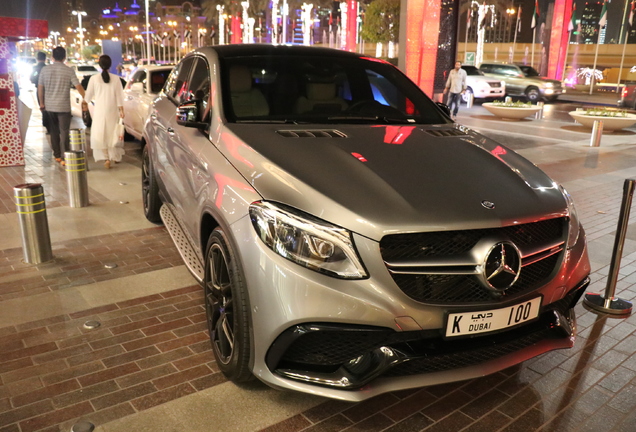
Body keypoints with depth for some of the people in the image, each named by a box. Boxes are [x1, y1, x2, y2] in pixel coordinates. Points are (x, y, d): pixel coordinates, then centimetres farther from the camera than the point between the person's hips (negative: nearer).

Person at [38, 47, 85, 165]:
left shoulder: (45, 70, 3)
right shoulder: (69, 71, -8)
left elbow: (40, 88, 7)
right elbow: (78, 87, -11)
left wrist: (41, 103, 17)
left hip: (49, 106, 4)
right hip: (63, 106, -4)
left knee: (54, 131, 15)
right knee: (64, 132, -1)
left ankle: (57, 155, 22)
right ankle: (64, 158, -6)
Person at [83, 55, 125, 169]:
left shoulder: (94, 78, -5)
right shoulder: (116, 79, -5)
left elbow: (89, 95, 4)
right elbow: (119, 96, -5)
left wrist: (84, 102, 24)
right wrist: (121, 110, 1)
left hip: (99, 110, -1)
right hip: (112, 111, 1)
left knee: (100, 134, 5)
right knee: (112, 133, 15)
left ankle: (106, 158, -8)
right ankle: (115, 156, 23)